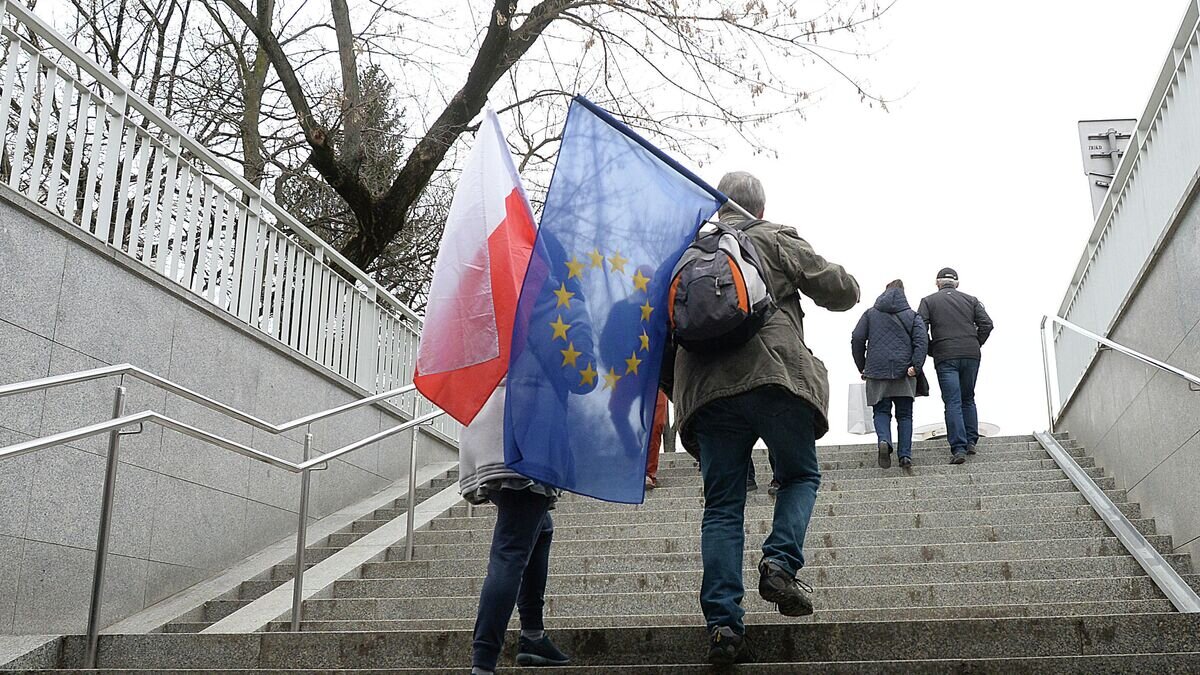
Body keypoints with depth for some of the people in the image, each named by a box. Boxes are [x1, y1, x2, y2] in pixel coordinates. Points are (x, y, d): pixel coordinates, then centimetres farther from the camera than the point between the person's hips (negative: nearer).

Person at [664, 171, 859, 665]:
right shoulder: (777, 239, 10)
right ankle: (781, 562, -6)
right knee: (801, 476, 17)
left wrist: (677, 391, 28)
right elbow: (840, 292, 7)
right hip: (774, 376, -3)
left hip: (705, 388, 3)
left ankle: (722, 623, -2)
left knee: (722, 506, 5)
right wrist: (841, 277, 29)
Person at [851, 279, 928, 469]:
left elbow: (857, 339, 2)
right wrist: (916, 366, -9)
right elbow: (922, 341, -6)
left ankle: (884, 440, -22)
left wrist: (861, 366, 10)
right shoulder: (912, 315, 9)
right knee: (904, 414, 8)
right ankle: (905, 455, 2)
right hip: (904, 373, 0)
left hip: (877, 370, 0)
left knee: (881, 411, 6)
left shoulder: (870, 314, 9)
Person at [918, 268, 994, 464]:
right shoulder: (970, 300, 14)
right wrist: (975, 345, 11)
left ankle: (959, 449, -13)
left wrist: (932, 350, 5)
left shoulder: (928, 301, 6)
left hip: (945, 358, -3)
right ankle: (971, 441, 14)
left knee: (953, 403, -5)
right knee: (968, 399, 18)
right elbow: (986, 324, 3)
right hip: (971, 356, 3)